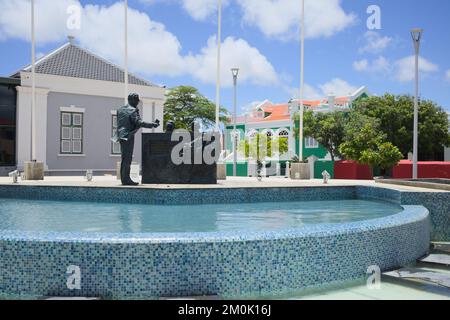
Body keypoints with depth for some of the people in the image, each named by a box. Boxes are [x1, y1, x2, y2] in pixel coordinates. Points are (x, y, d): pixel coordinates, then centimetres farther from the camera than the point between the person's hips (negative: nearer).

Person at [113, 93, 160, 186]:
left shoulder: (120, 109, 14)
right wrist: (153, 125, -18)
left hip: (121, 136, 8)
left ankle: (124, 179, 17)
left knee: (124, 158, 13)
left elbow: (118, 122, 17)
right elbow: (139, 123, -20)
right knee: (127, 158, -6)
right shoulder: (133, 110, -11)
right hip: (129, 136, -8)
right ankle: (126, 179, -5)